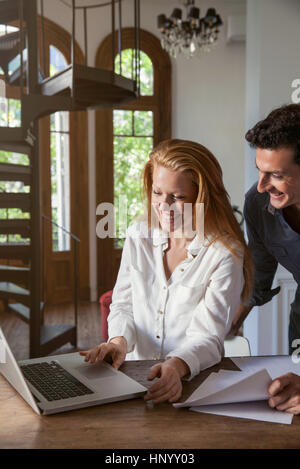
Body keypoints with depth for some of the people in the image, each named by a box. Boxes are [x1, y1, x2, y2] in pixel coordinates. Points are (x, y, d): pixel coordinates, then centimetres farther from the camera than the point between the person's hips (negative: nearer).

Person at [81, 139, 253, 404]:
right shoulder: (138, 236, 5)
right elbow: (123, 305, 8)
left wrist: (177, 366, -34)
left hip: (193, 381, -3)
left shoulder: (226, 255, -9)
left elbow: (208, 337, -14)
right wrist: (119, 341, -13)